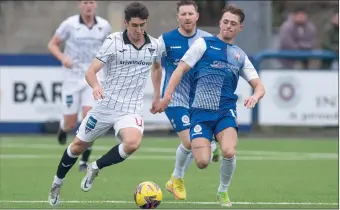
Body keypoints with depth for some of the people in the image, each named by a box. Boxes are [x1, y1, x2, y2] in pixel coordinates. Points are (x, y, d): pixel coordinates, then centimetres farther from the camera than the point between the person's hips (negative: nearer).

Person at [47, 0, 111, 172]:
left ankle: (84, 161, -5)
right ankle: (63, 127, 41)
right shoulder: (69, 24, -8)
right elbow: (52, 45, 0)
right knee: (71, 124, 2)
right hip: (72, 78, -1)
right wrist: (63, 58, -17)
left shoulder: (104, 26, 0)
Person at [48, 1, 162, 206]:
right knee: (79, 146, 13)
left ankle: (95, 168, -4)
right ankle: (57, 183, 39)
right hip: (106, 105, -1)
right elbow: (91, 71, -16)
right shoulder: (113, 42, -12)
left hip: (131, 109, 1)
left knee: (132, 143, -30)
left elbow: (157, 67, 22)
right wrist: (96, 86, -37)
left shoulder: (154, 45, -1)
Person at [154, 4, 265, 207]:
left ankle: (223, 191, 3)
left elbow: (259, 86, 14)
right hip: (201, 110, -2)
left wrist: (255, 96, -10)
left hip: (226, 110, 2)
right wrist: (167, 96, -9)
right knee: (202, 162, -16)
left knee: (229, 152, -25)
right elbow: (181, 69, 2)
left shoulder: (240, 55, 15)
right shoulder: (204, 44, 5)